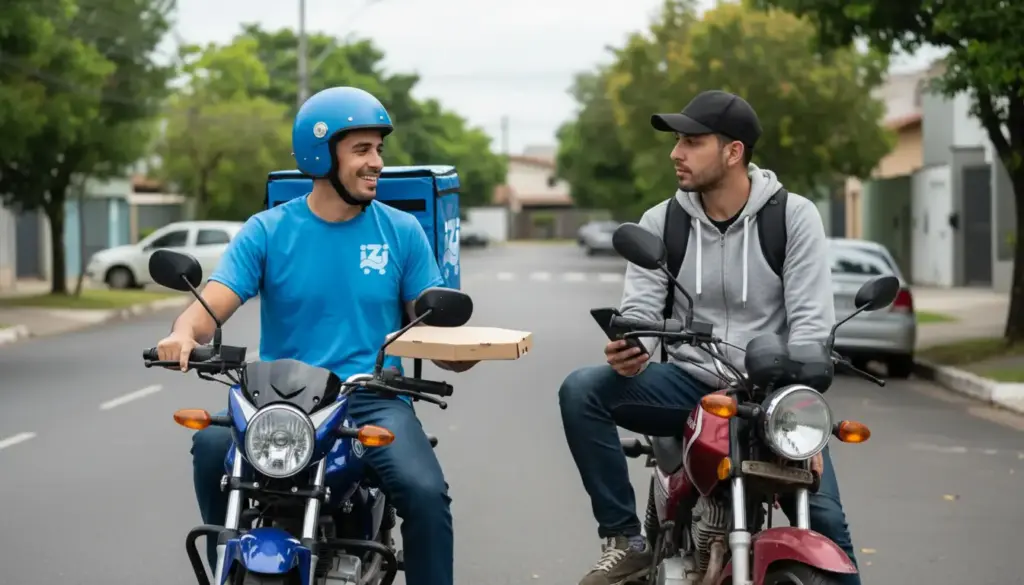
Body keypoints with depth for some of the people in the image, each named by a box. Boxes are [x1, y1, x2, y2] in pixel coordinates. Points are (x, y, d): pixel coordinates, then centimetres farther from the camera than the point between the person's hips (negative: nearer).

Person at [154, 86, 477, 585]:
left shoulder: (402, 230, 8)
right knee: (213, 443, -30)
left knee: (426, 494, -28)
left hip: (375, 399, 0)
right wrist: (185, 333, -30)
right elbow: (212, 306, -5)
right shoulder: (267, 231, 4)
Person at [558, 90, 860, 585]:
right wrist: (629, 350, -29)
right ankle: (624, 539, -13)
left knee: (824, 519, -20)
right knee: (582, 391, -22)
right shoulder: (661, 222, 3)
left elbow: (812, 320, -10)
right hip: (689, 383, 2)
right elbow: (640, 309, -3)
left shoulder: (793, 217, -4)